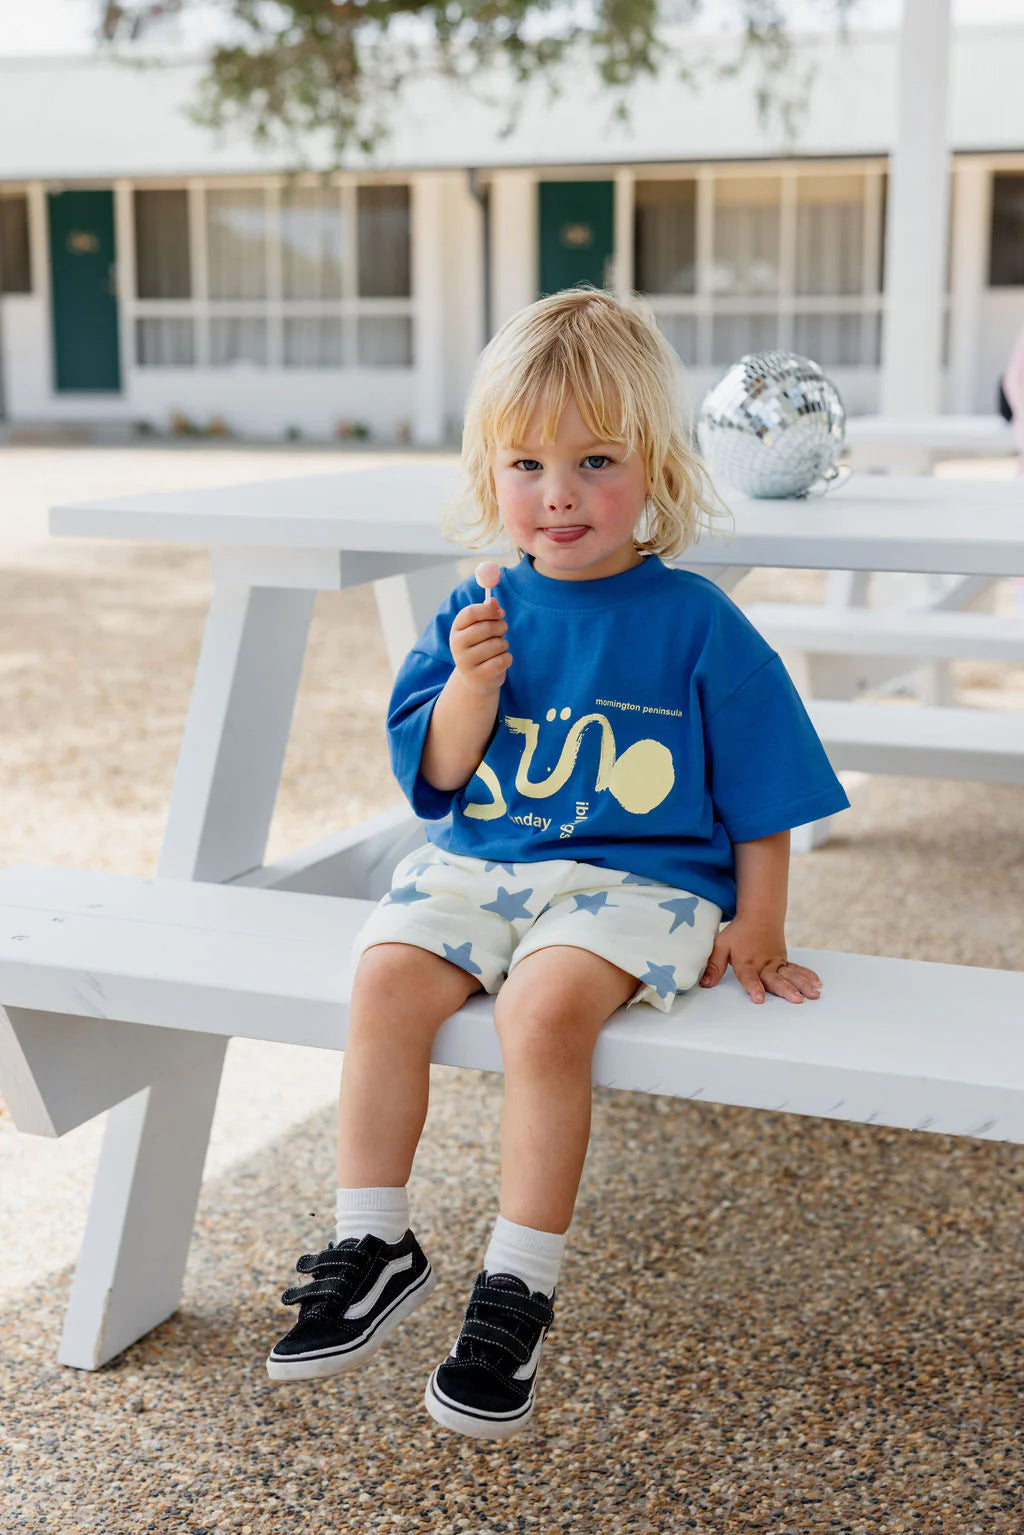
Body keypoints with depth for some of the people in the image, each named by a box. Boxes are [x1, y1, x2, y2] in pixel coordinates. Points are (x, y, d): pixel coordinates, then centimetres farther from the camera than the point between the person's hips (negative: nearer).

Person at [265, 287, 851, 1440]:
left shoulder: (695, 623, -2)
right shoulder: (476, 612, 7)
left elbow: (759, 795, 4)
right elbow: (433, 779, 5)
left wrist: (756, 931, 0)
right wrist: (472, 685, -12)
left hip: (637, 880, -4)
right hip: (477, 865, 4)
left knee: (547, 1004, -31)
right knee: (387, 974, -22)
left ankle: (517, 1288, -18)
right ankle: (373, 1245, -7)